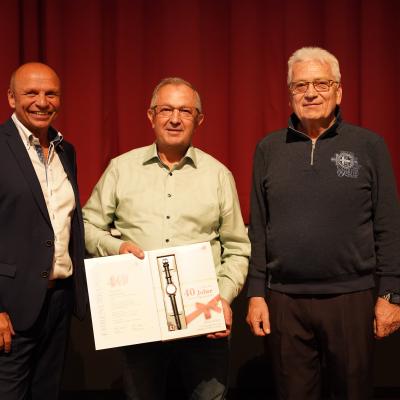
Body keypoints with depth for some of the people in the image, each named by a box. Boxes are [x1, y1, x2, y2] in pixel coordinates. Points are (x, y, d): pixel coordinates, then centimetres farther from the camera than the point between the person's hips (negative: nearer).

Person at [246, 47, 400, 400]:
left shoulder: (369, 146, 0)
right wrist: (256, 293, 3)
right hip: (285, 300, 2)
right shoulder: (269, 149, 6)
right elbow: (258, 228, 7)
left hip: (352, 298, -1)